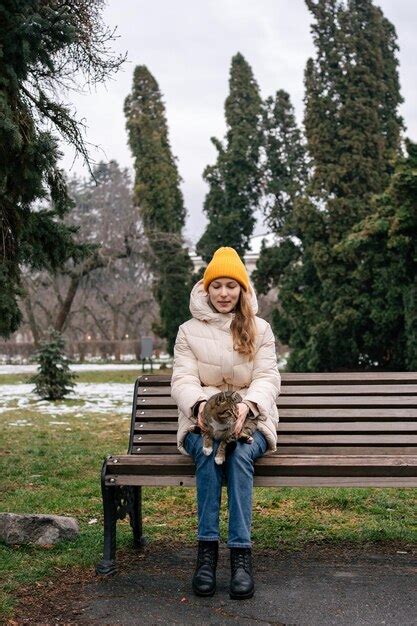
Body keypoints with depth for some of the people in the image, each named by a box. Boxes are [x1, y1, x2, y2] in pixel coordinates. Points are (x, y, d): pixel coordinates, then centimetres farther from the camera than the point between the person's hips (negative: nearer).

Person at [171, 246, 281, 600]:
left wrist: (248, 404, -24)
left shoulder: (260, 330, 10)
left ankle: (241, 552, -33)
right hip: (202, 422, 0)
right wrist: (200, 403, -26)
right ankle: (207, 548, -30)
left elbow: (268, 378, -2)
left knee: (239, 452, -33)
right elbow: (183, 380, -2)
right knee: (208, 450, -34)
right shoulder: (189, 331, 9)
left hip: (249, 421, 0)